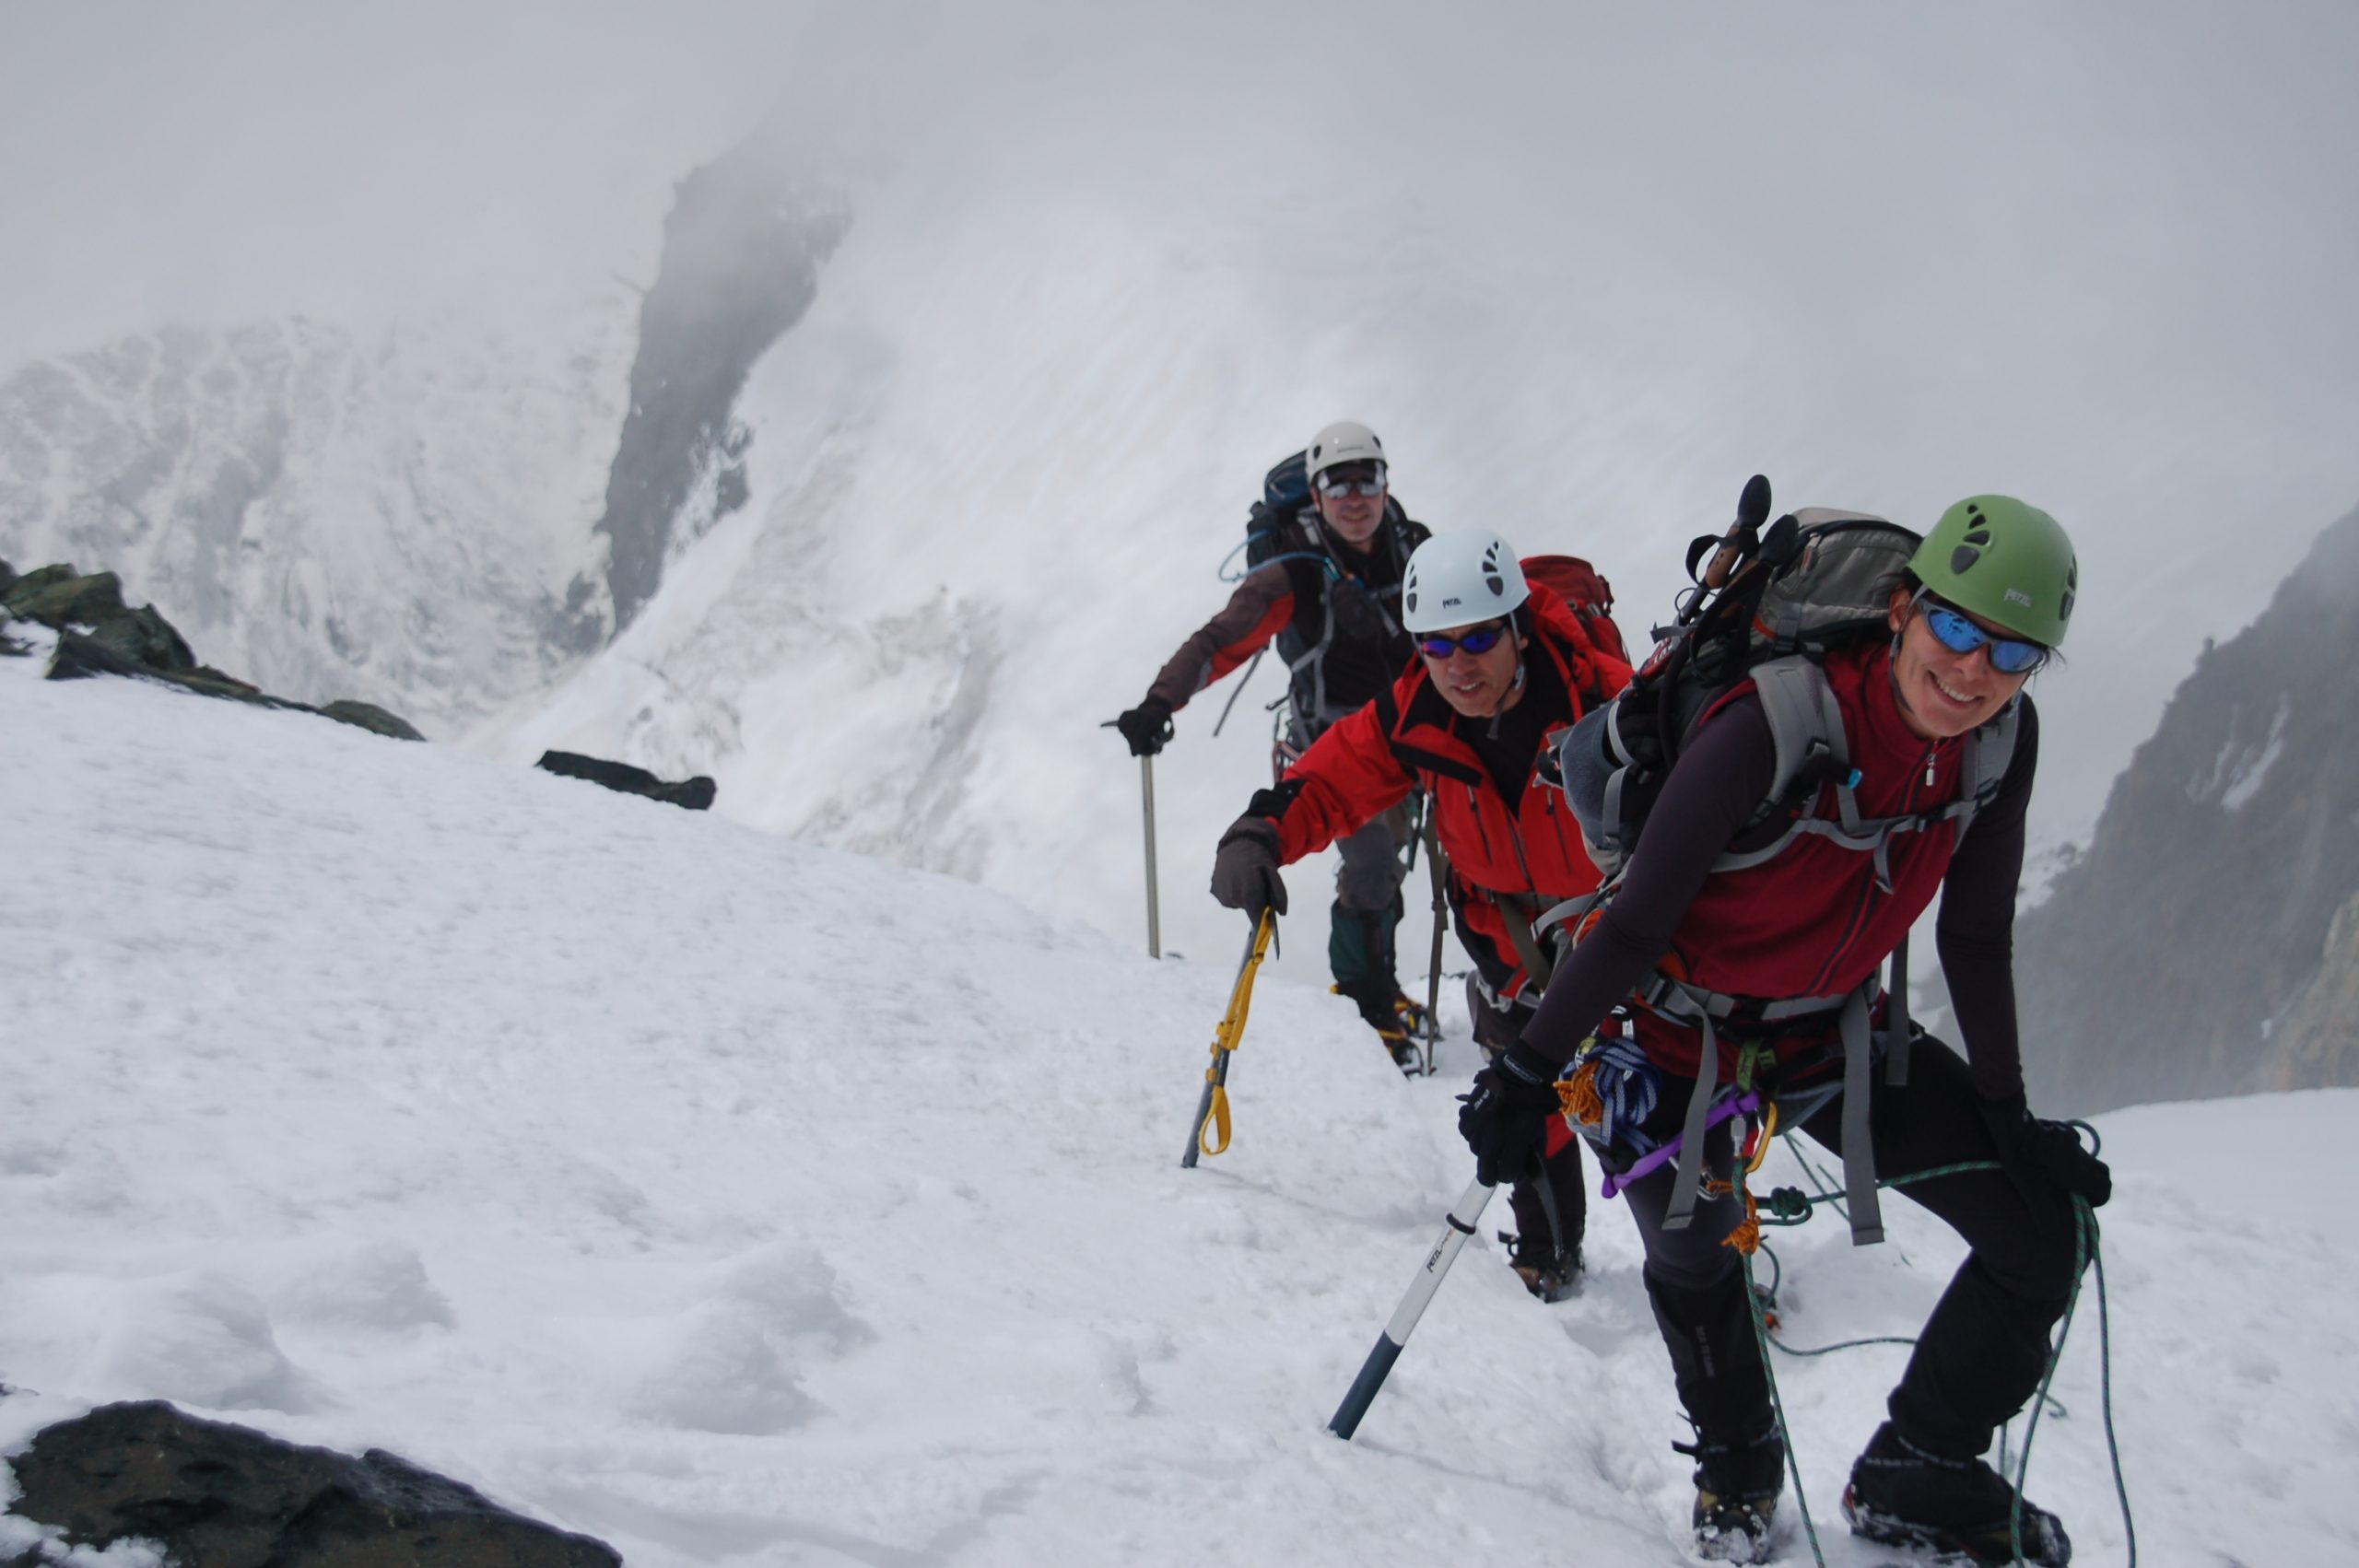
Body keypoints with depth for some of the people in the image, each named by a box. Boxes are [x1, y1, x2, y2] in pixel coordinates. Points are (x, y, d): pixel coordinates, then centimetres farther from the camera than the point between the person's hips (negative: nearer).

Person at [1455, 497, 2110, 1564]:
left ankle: (1914, 1479, 20)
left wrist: (2008, 1112, 4)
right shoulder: (1776, 727, -34)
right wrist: (1528, 1075, -20)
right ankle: (1735, 1462, 46)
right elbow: (1636, 922, -26)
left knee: (2046, 1227, 0)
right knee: (1694, 1266, 12)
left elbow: (1977, 935, 0)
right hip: (1683, 1033, -5)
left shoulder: (2004, 739, -16)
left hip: (1832, 1031, 5)